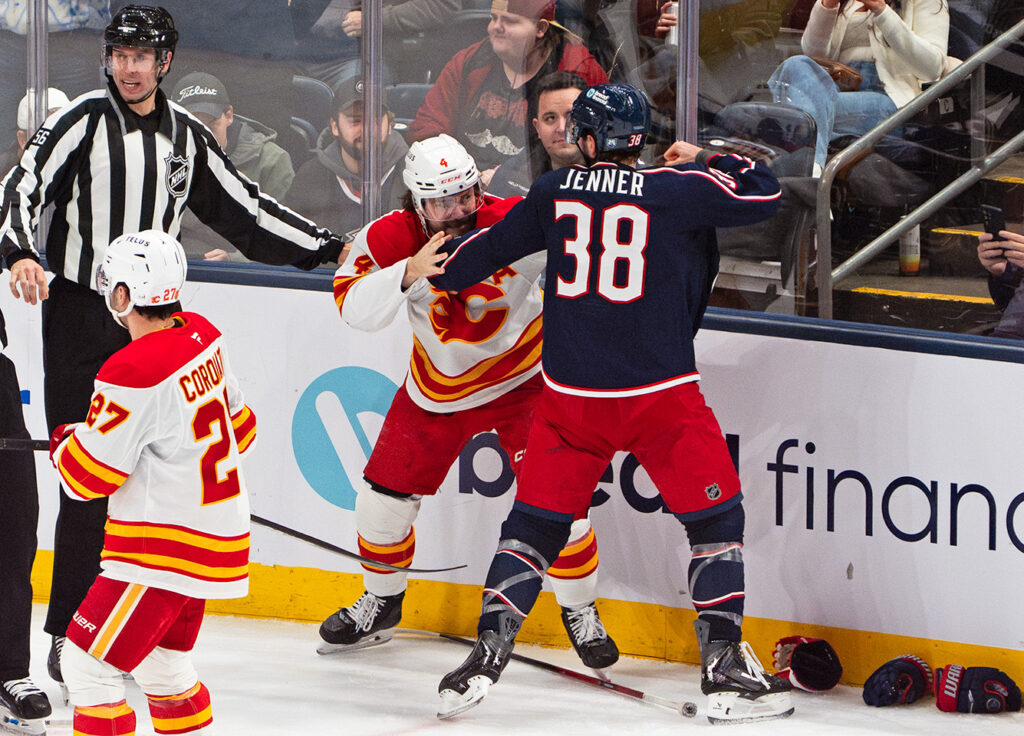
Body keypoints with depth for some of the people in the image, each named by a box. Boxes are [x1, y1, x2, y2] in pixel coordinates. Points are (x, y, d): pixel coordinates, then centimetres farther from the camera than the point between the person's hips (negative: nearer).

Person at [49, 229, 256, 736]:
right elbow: (239, 428, 16)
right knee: (161, 662, 24)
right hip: (218, 536, 9)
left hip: (165, 547, -9)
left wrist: (62, 443, 5)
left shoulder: (135, 373, -23)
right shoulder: (203, 337, 2)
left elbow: (86, 476, -16)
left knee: (88, 663, -6)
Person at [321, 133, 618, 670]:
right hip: (437, 384, 3)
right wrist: (409, 273, -43)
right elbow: (354, 306, -28)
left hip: (520, 378, -3)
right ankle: (381, 602, 32)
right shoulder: (388, 238, -19)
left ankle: (580, 611, 9)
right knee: (385, 494, 6)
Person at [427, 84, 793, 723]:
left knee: (536, 521, 14)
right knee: (716, 518, 8)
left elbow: (494, 245, 18)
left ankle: (487, 653, 6)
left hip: (571, 394, 3)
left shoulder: (557, 191, 6)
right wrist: (705, 161, 13)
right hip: (661, 393, -3)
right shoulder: (674, 190, -6)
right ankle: (725, 669, 0)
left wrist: (441, 268, 38)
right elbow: (763, 193, -3)